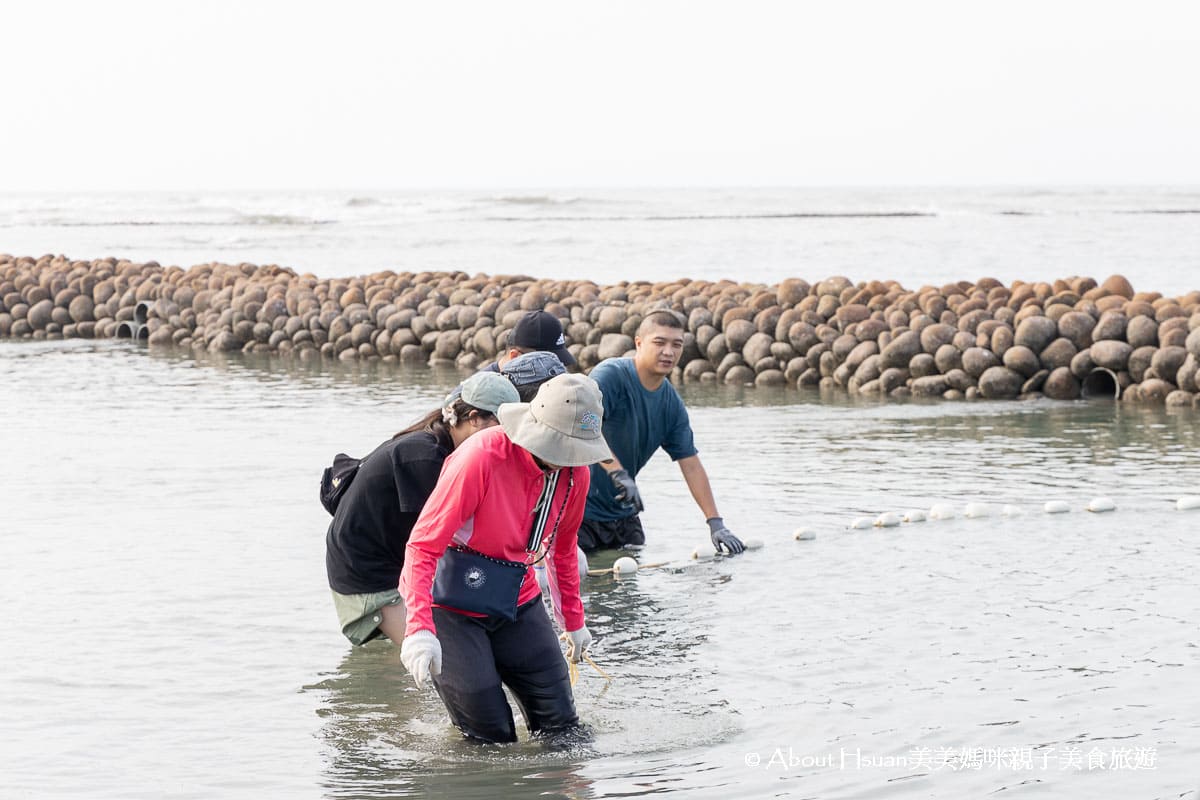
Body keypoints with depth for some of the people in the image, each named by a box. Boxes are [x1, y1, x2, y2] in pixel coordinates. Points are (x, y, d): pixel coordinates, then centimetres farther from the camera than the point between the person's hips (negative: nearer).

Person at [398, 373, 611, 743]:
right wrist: (420, 628, -37)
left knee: (560, 724, 3)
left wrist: (573, 619, 23)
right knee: (490, 734, -8)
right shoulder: (481, 458, -26)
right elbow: (423, 546, -25)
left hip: (517, 600, 6)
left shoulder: (575, 471, -5)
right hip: (451, 606, -6)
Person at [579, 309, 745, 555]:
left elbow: (691, 465, 7)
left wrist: (716, 523, -1)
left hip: (622, 513, 7)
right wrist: (618, 473, -41)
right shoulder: (611, 374, -17)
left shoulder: (672, 404, 5)